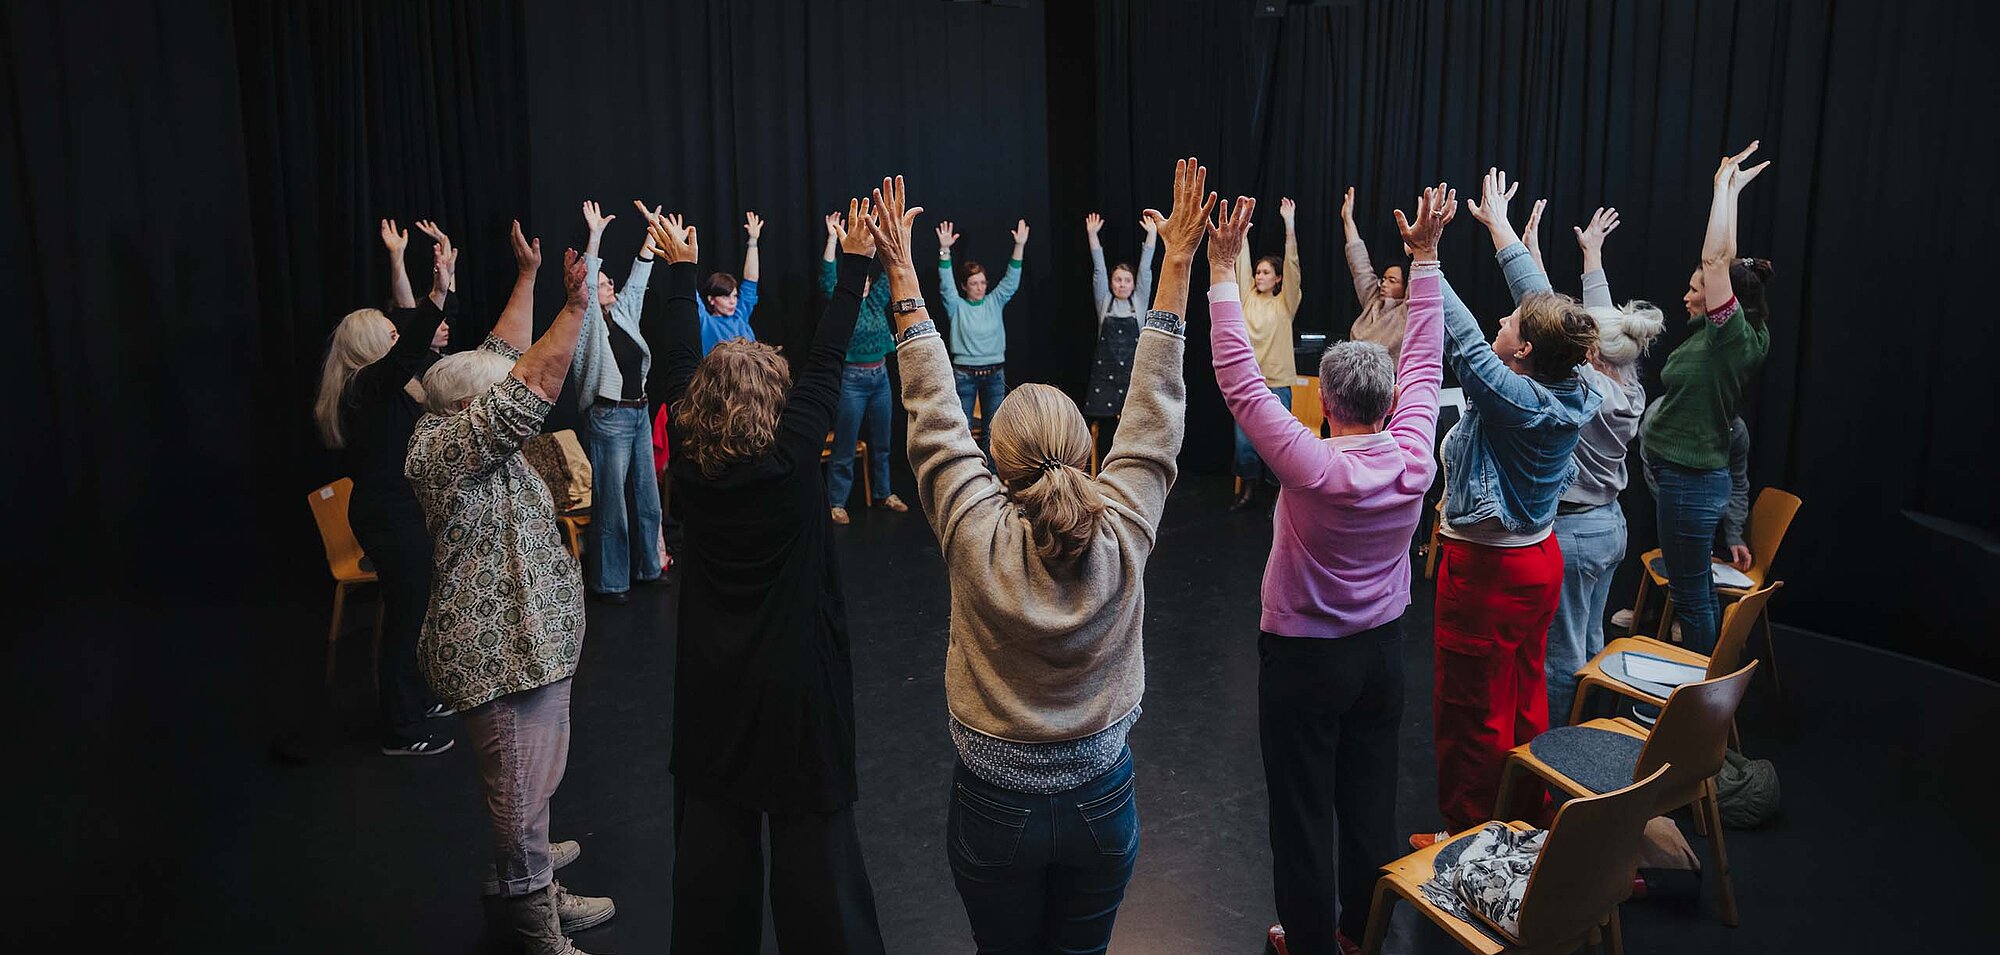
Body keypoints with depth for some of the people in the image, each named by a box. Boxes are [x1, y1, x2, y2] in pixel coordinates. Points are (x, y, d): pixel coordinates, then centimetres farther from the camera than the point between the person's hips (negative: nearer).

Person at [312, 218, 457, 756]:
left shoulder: (383, 383, 9)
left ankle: (415, 700, 36)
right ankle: (402, 732, 7)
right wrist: (442, 291, -42)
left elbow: (408, 321, 18)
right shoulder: (369, 386, -18)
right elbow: (409, 347, -35)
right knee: (406, 616, -3)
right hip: (391, 516, -11)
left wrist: (397, 259, 17)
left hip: (400, 512, 11)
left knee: (412, 611, 21)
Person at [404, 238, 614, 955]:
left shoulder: (458, 426, 9)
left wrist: (528, 275, 22)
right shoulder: (445, 449, -20)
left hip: (528, 641, 11)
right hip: (502, 655, -11)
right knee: (522, 796, 1)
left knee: (534, 787, 22)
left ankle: (537, 893, 38)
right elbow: (531, 387, -31)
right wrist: (574, 309, -30)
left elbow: (506, 358, 17)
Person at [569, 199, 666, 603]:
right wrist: (594, 235, -28)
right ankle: (608, 581, 7)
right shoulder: (587, 322, -8)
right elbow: (584, 284, -21)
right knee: (610, 501, -2)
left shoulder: (623, 313, 11)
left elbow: (638, 277, 11)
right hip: (608, 418, -8)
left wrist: (652, 233, 5)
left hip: (639, 413, 8)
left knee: (646, 493, 15)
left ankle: (646, 566, 28)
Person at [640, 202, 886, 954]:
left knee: (714, 829, 13)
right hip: (799, 676, -3)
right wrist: (855, 264, 1)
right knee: (812, 833, 4)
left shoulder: (689, 463, -7)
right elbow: (827, 361, -7)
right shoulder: (793, 456, -15)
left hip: (712, 678, 4)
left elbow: (677, 366, 5)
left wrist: (680, 269, 17)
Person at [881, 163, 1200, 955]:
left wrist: (903, 275, -7)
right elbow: (1156, 408, -11)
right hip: (1101, 805, 1)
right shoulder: (1123, 535, -20)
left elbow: (933, 414, -14)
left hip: (994, 811, -1)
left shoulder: (977, 539, -24)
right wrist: (1177, 262, -5)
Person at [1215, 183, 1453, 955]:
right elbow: (1423, 363, -1)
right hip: (1382, 651, 6)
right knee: (1371, 801, 18)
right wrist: (1425, 255, 5)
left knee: (1304, 812, 9)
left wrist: (1223, 270, -22)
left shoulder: (1312, 468, -27)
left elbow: (1240, 382, -25)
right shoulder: (1414, 460, -13)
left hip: (1303, 658, -5)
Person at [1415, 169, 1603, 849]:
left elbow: (1458, 332, -28)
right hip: (1539, 559, 9)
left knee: (1471, 711, 6)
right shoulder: (1573, 393, -5)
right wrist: (1497, 223, 13)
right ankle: (1527, 819, 37)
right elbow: (1542, 298, 4)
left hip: (1486, 569, -9)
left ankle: (1469, 836, 19)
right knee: (1524, 697, 21)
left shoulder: (1512, 398, -27)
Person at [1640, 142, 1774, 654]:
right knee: (1698, 589, 20)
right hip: (1679, 473, 10)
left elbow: (1717, 259, -24)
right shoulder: (1716, 335, 5)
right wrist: (1732, 190, 14)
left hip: (1691, 481, -10)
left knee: (1691, 597, 1)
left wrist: (1725, 186, -16)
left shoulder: (1739, 340, -17)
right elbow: (1723, 261, 13)